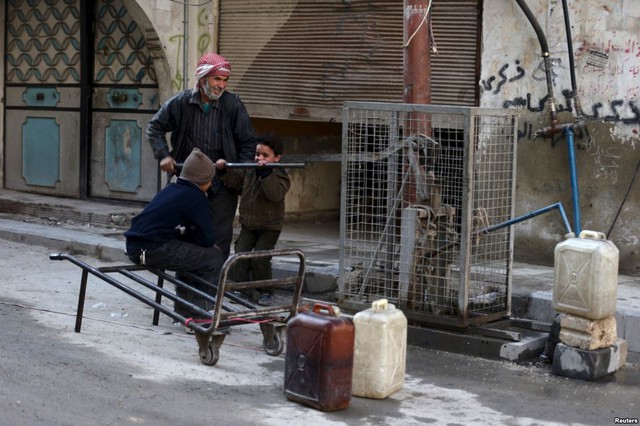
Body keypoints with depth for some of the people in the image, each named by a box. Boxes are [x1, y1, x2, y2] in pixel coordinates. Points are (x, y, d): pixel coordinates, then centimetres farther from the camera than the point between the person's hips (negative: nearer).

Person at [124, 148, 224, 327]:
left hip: (135, 246, 10)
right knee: (214, 258, -3)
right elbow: (208, 238, -5)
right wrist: (187, 234, 12)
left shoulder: (171, 189, 20)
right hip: (153, 250, -10)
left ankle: (184, 310, 31)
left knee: (192, 255, 27)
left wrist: (184, 233, 13)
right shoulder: (196, 197, -6)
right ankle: (200, 317, 0)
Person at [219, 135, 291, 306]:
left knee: (259, 259, -13)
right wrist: (223, 168, -7)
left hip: (269, 227, -5)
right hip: (248, 224, 6)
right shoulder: (249, 171, 2)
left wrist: (265, 173, -41)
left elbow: (275, 194, -32)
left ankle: (266, 292, 5)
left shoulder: (279, 175, -14)